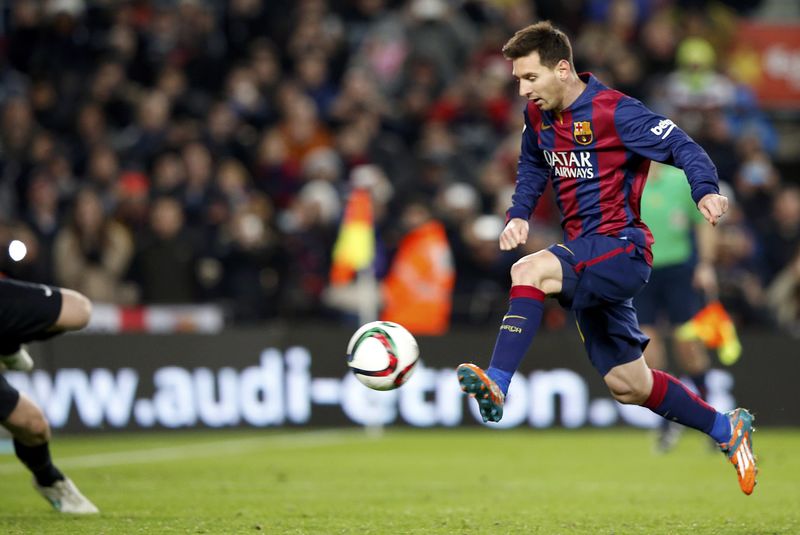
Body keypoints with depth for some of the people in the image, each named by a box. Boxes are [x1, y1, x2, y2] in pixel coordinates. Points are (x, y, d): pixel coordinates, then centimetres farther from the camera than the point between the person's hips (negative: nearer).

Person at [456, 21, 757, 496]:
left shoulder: (614, 111, -16)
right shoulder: (538, 115, 6)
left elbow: (681, 146, -16)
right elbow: (533, 167, 22)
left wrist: (706, 191, -34)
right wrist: (519, 213, 4)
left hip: (621, 247, -8)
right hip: (586, 257, 8)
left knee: (530, 272, -32)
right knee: (628, 385, 14)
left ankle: (498, 386, -37)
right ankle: (728, 430, 32)